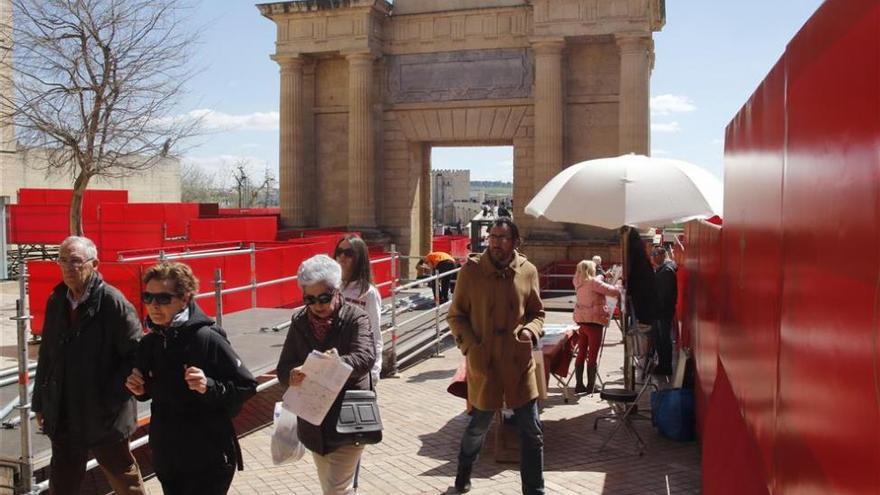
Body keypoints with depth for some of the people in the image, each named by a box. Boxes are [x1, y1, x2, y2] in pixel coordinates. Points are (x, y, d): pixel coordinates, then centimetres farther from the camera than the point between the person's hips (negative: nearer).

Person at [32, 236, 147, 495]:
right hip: (64, 415, 6)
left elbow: (137, 352, -17)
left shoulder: (112, 301, -17)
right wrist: (41, 402, 12)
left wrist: (110, 397, -17)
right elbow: (47, 355, 10)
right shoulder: (56, 301, 3)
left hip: (104, 414, -6)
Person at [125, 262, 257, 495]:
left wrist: (209, 387, -29)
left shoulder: (206, 338, -18)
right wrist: (140, 390, -3)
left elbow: (247, 387, -15)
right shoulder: (149, 342, 1)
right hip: (165, 458, 6)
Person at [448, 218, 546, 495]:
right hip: (483, 361, -1)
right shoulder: (472, 269, -6)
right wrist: (470, 346, -13)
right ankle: (464, 470, 47)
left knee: (532, 431, 5)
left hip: (519, 362, 2)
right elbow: (456, 315, 0)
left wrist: (531, 332, -9)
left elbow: (537, 312, 12)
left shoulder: (528, 271, 0)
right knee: (479, 425, 16)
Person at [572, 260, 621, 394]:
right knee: (592, 355, -2)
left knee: (581, 353, 11)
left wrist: (602, 277, 18)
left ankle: (579, 385, 15)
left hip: (582, 321, 7)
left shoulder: (579, 283, 9)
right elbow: (611, 290, -14)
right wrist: (620, 289, 4)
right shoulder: (593, 282, -13)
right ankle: (591, 387, 2)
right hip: (594, 321, -7)